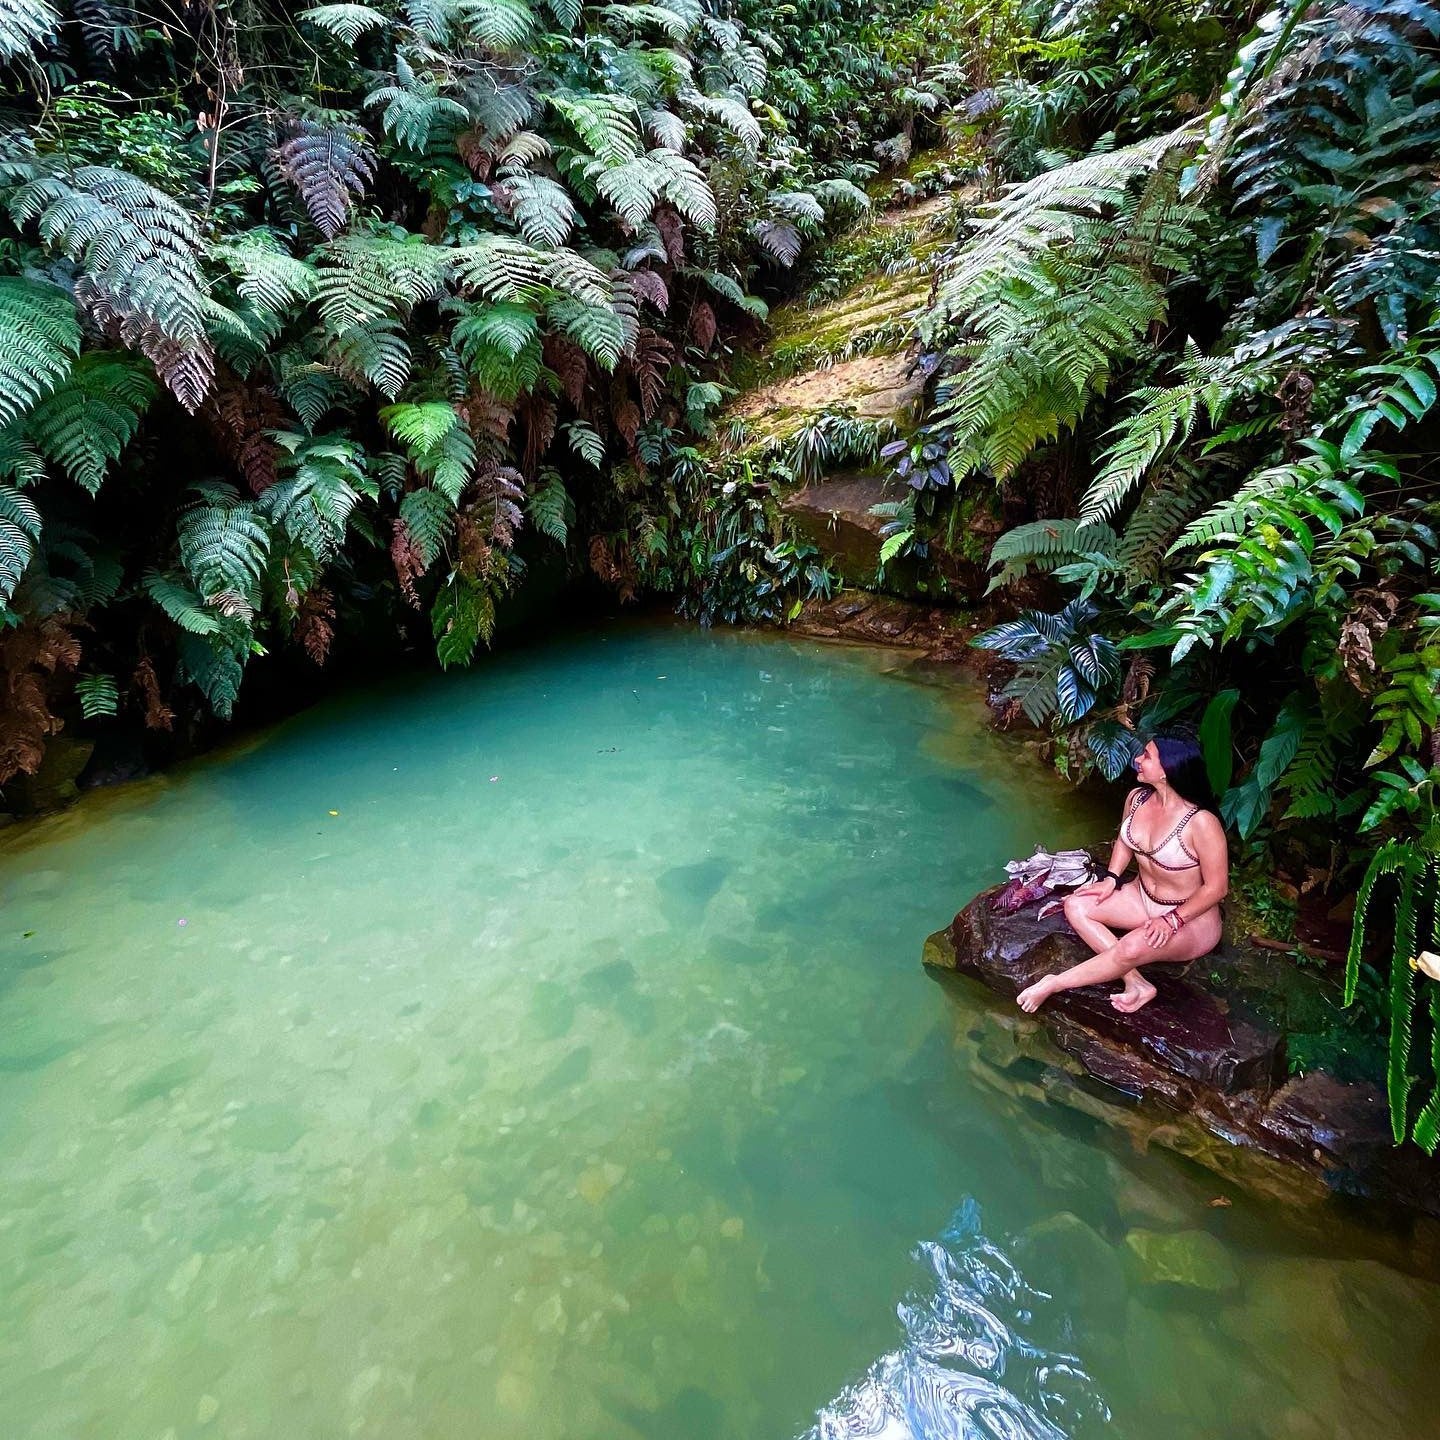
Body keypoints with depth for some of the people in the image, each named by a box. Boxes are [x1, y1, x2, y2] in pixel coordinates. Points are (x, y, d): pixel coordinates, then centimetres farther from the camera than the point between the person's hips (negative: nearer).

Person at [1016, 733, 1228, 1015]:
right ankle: (1137, 983, -14)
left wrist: (1171, 920, -25)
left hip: (1192, 918, -8)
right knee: (1076, 906, -10)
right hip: (1142, 897, 8)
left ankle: (1053, 984, -17)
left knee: (1132, 947, -35)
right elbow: (1124, 840, 12)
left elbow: (1216, 887, -20)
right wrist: (1110, 879, -1)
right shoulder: (1137, 798, -8)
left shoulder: (1201, 822, -29)